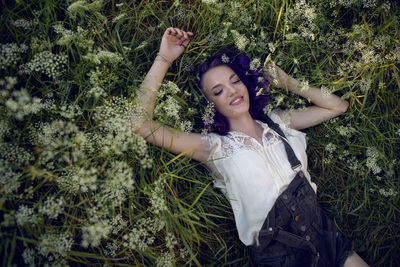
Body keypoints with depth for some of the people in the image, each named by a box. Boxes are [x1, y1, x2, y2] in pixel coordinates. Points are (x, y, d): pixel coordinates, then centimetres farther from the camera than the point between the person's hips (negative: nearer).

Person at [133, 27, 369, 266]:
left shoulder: (279, 122, 5)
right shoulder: (215, 148, -9)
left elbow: (338, 106, 10)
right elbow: (140, 122, -17)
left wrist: (287, 82, 5)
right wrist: (164, 58, -13)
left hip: (325, 235, 4)